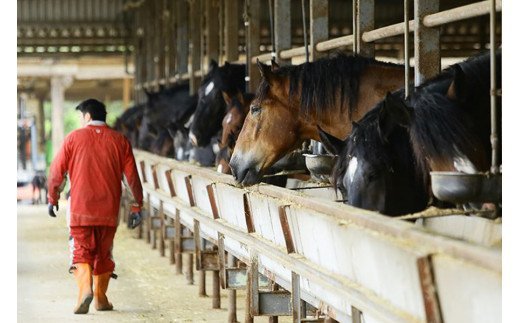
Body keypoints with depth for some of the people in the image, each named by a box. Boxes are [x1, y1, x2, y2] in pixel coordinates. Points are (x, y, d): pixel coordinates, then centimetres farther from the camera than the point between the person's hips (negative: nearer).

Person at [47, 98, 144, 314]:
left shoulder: (74, 138, 1)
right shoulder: (119, 141, 5)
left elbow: (57, 171, 2)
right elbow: (132, 177, 3)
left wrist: (52, 198, 15)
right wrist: (137, 206, 9)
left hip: (80, 209, -2)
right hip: (109, 210, 2)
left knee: (81, 250, 0)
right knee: (103, 253, 14)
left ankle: (85, 288, -24)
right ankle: (101, 298, 19)